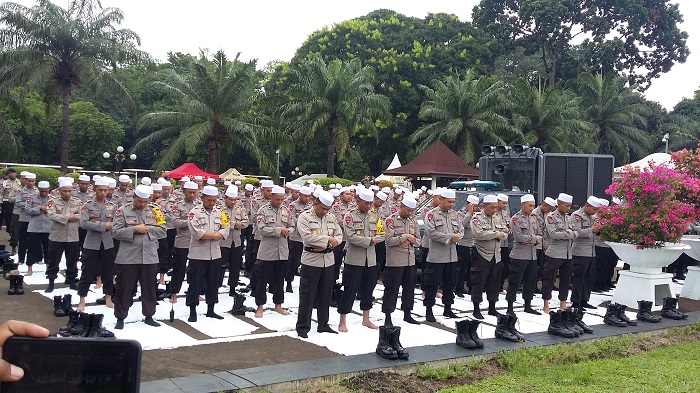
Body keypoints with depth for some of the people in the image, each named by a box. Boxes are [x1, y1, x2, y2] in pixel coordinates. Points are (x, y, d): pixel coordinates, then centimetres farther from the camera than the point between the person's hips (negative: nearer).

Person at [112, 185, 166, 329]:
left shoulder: (155, 211, 7)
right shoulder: (122, 211, -1)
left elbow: (162, 229, 3)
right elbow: (116, 231, -8)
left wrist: (147, 229, -10)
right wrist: (134, 229, -17)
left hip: (150, 257, 3)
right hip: (128, 257, -3)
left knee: (149, 288, 11)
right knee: (125, 289, 4)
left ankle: (149, 316, 24)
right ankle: (120, 318, 15)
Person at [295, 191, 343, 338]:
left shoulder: (331, 217, 10)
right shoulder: (304, 216, -7)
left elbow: (339, 235, 8)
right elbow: (307, 237, -19)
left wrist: (324, 244, -8)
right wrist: (328, 239, -14)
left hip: (328, 259, 5)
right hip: (311, 260, -5)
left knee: (325, 294, 12)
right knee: (307, 294, 0)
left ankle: (323, 324, 24)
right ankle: (303, 326, 8)